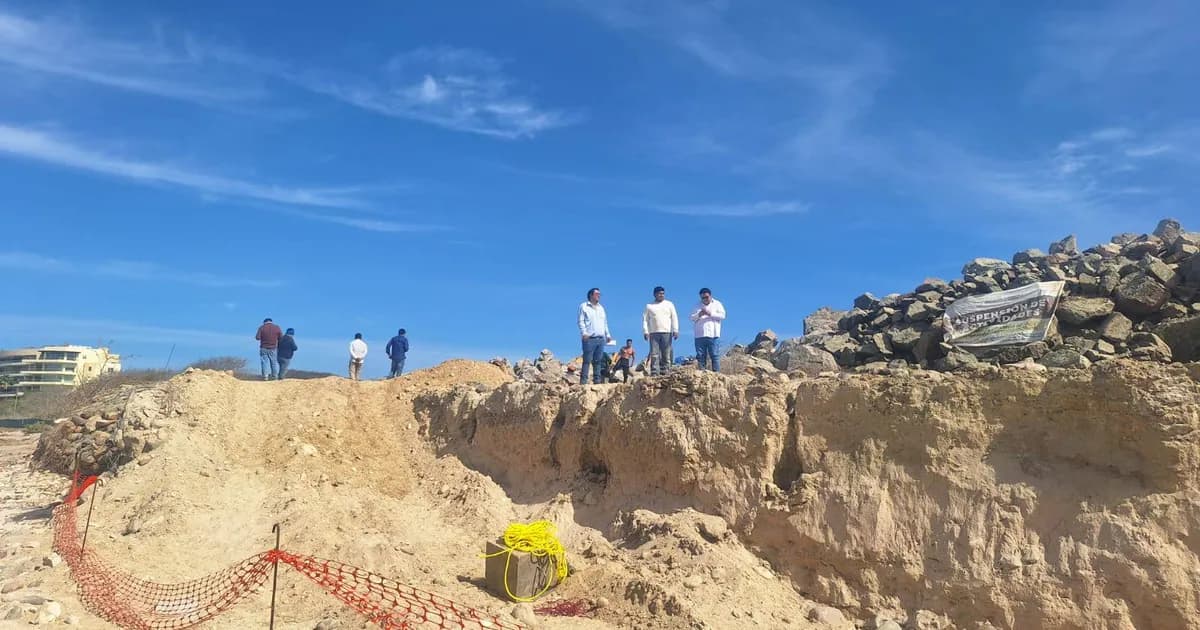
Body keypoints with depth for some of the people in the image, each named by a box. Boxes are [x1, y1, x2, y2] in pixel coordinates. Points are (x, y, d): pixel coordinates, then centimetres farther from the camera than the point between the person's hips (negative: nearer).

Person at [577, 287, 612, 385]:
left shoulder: (601, 308, 24)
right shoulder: (584, 306, 6)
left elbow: (605, 323, 26)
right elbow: (581, 321, -3)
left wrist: (607, 335, 17)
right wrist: (584, 333, -16)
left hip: (601, 339, 6)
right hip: (589, 339, -6)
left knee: (598, 361, 5)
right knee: (587, 360, -10)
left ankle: (597, 380, 8)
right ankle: (583, 380, -10)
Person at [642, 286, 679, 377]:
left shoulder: (669, 304, 13)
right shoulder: (649, 306, 13)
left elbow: (674, 318, 7)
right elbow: (645, 319, 9)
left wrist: (675, 330, -3)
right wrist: (645, 331, -3)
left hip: (666, 332, 0)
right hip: (653, 333, 0)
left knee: (666, 354, -3)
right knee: (654, 354, -7)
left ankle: (664, 372, 0)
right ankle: (654, 373, -9)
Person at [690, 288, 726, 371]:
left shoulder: (717, 304, 10)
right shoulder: (697, 306, 16)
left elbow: (722, 315, -3)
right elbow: (692, 318, 7)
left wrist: (710, 313, -15)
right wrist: (699, 315, -13)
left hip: (713, 335, -2)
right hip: (700, 336, 3)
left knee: (715, 355, -6)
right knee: (700, 356, 1)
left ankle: (716, 373, -5)